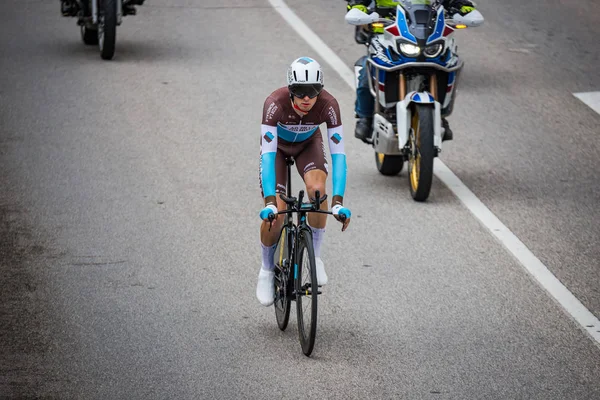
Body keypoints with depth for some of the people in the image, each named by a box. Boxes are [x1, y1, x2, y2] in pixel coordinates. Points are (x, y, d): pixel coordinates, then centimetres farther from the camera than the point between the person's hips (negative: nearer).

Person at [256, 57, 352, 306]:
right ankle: (266, 271, 12)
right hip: (277, 146, -1)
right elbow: (268, 153, -42)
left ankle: (315, 256, -10)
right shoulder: (275, 103, -39)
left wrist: (339, 201, -44)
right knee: (274, 215, -14)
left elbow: (338, 154, -34)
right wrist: (270, 202, -50)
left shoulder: (328, 105, -34)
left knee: (317, 189, -29)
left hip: (308, 144, 1)